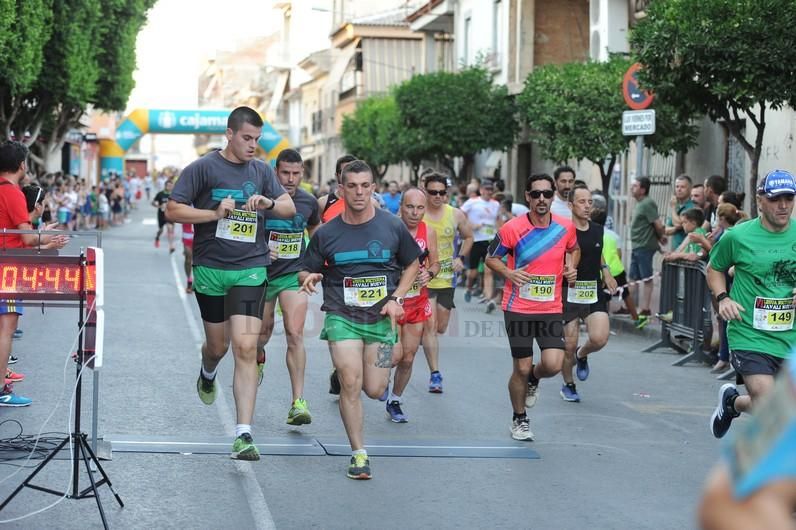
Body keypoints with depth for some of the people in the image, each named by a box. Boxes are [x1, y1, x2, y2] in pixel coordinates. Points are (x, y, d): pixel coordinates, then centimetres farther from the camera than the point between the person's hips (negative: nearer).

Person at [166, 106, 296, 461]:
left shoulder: (261, 171, 7)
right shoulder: (203, 168, -4)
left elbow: (290, 208, 13)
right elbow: (172, 210, -5)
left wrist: (269, 203, -8)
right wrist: (214, 214, -16)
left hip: (250, 270, 1)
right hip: (210, 270, -1)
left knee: (246, 348, -12)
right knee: (217, 346, 14)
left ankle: (243, 434, -13)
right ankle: (207, 374, 54)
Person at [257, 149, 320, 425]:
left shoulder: (309, 202, -1)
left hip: (294, 275, 1)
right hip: (262, 274, 0)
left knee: (295, 335, -14)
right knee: (263, 332, 13)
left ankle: (298, 402, -15)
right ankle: (259, 357, 52)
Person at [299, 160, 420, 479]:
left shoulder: (392, 227, 0)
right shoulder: (326, 233, 0)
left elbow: (412, 264, 13)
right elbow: (306, 272, 9)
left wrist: (396, 299, 0)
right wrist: (309, 278, -16)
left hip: (381, 318, 1)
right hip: (342, 317, -1)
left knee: (374, 390, 2)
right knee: (351, 384, -16)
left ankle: (342, 370, 37)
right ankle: (359, 453, -3)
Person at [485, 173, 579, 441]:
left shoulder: (565, 227, -2)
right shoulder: (512, 228, -11)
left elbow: (573, 250, 20)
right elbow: (491, 258, 2)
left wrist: (571, 268, 0)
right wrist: (508, 273, -17)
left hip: (551, 309, 2)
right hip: (518, 309, -2)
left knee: (553, 364, -12)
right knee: (521, 367, 2)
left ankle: (533, 379, 26)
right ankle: (519, 419, 26)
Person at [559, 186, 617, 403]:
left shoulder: (598, 230, 7)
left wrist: (605, 271, 14)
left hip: (595, 294, 4)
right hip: (569, 293, -4)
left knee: (599, 338, -15)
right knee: (569, 345, 3)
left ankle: (582, 356, 21)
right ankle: (568, 385, 28)